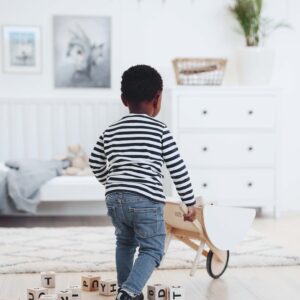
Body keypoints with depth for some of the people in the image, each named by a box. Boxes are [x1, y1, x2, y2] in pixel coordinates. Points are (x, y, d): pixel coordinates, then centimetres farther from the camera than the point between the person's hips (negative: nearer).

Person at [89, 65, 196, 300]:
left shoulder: (110, 132, 12)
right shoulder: (160, 131, 0)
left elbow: (96, 163, 17)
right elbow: (178, 169, 0)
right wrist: (190, 202, 8)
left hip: (115, 199, 5)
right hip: (146, 200, -5)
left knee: (125, 242, 26)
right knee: (152, 250, 5)